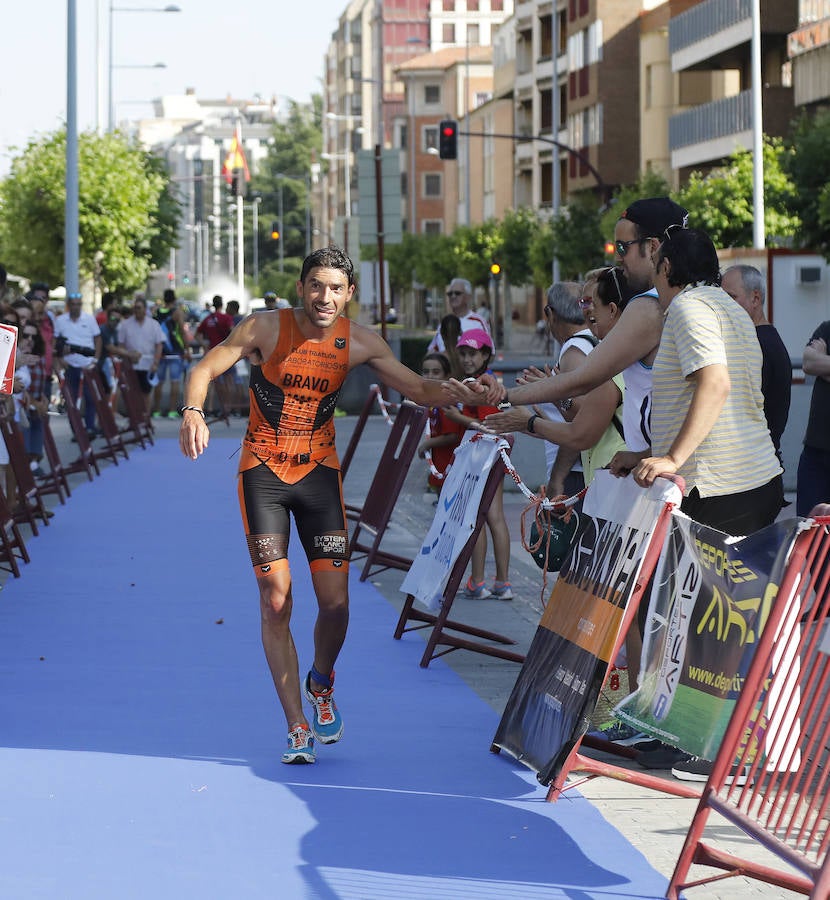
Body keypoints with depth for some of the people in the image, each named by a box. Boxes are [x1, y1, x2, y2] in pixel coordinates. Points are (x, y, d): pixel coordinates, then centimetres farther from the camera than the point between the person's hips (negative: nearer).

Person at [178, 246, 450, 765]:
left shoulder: (359, 342, -4)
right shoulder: (266, 328, -11)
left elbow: (419, 389, 2)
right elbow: (205, 369, -10)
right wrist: (194, 412, -30)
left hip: (319, 471, 2)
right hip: (263, 473, -2)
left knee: (335, 601, -4)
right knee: (276, 601, -7)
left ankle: (321, 684, 28)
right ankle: (297, 727, 3)